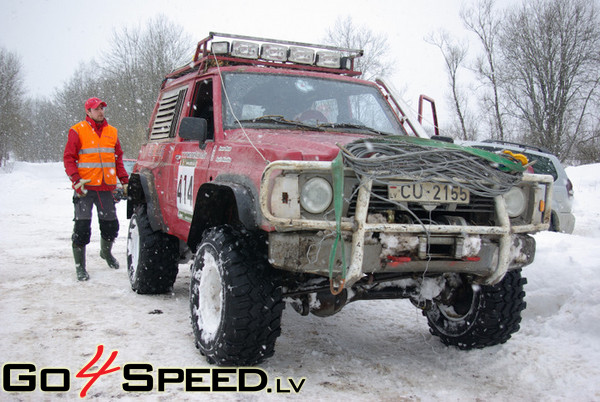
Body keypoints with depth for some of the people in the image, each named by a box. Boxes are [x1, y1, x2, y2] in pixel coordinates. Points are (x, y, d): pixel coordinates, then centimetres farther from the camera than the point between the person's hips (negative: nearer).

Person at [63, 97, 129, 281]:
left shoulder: (111, 132, 13)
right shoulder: (77, 131, 0)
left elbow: (118, 158, 18)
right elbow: (68, 158, -3)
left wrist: (124, 180, 9)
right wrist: (76, 179, -16)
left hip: (106, 187, 4)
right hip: (85, 187, -4)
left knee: (111, 225, 9)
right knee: (82, 227, -5)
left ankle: (106, 252, 39)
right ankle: (80, 266, 7)